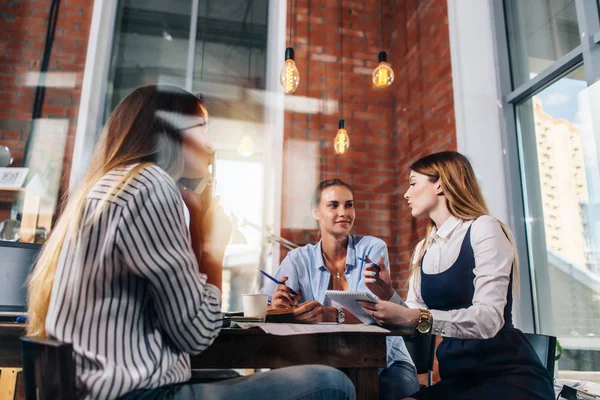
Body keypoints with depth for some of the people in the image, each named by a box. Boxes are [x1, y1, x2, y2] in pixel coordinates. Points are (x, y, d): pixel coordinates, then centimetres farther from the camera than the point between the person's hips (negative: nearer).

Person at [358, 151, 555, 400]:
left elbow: (488, 319, -23)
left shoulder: (483, 229, -11)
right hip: (458, 377, 5)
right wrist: (390, 298, -12)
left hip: (509, 374, -4)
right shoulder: (422, 250, 9)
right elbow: (414, 317, 6)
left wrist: (416, 318, -34)